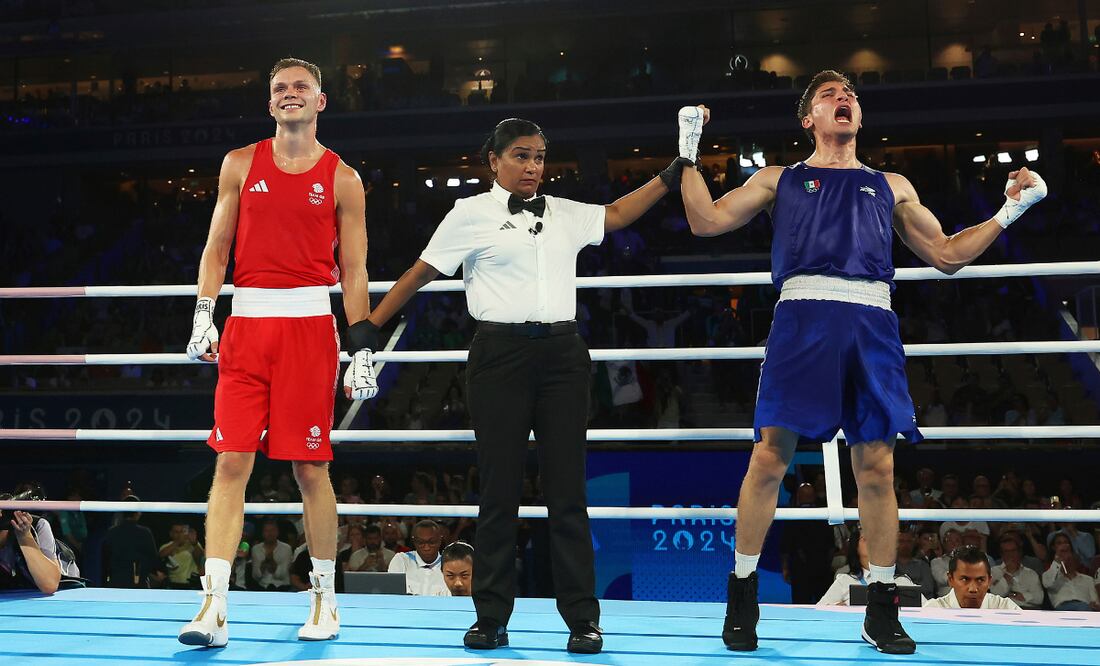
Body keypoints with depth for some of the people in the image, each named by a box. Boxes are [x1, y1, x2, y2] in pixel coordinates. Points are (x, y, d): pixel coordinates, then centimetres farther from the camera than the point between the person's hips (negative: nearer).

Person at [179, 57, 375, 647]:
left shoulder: (342, 179, 7)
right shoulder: (241, 164, 12)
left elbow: (354, 272, 5)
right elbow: (216, 248, 11)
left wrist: (362, 349, -1)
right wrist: (203, 316, -1)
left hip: (309, 325, -1)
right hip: (246, 323, 2)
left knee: (311, 469, 2)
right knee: (231, 463, -5)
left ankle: (325, 598, 15)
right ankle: (214, 607, -5)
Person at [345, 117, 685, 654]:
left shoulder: (565, 214, 16)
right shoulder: (472, 214, 4)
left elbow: (617, 215, 27)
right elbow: (421, 272, 5)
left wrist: (671, 175, 20)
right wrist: (370, 325, 1)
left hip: (561, 353, 3)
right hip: (500, 353, -3)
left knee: (567, 489, 1)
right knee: (499, 489, 0)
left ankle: (583, 618, 5)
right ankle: (491, 619, 9)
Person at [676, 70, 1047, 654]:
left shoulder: (892, 187, 26)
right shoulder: (780, 180, 20)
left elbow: (946, 254, 27)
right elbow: (707, 220, 11)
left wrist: (1009, 211, 20)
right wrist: (689, 153, 9)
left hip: (871, 325, 2)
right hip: (802, 317, -2)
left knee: (876, 468, -1)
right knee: (769, 457, -9)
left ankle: (881, 610, 10)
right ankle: (742, 594, 5)